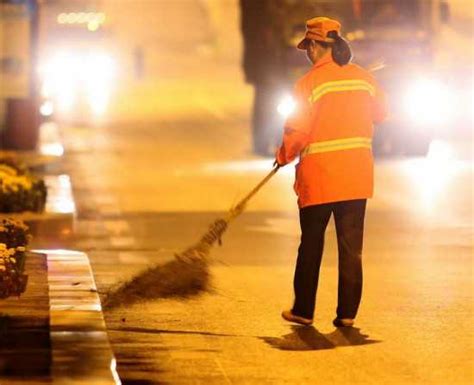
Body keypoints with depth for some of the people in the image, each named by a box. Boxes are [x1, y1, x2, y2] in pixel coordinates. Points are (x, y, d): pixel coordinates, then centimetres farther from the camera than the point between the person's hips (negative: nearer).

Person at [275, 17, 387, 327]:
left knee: (311, 244, 10)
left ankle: (303, 310, 15)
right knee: (351, 246, 6)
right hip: (358, 177, 3)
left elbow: (297, 132, -12)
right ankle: (347, 313, 4)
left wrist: (284, 157, 6)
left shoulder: (310, 83, -11)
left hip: (319, 176, -3)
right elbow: (381, 113, 16)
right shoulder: (364, 78, 3)